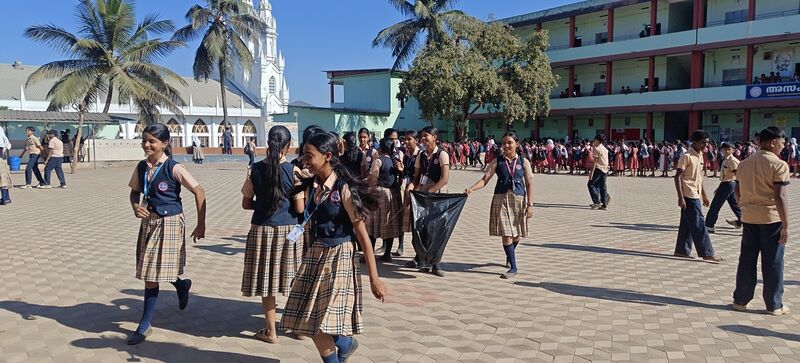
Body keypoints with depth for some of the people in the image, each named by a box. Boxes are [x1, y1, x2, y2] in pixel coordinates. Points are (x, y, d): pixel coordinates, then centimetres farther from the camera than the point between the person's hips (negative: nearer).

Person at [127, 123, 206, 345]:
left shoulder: (173, 168, -14)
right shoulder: (142, 167, 3)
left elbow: (199, 193, -13)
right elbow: (135, 191, 18)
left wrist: (201, 225, -13)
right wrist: (136, 207, -5)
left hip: (169, 224, -6)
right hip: (149, 222, 6)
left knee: (152, 275, -4)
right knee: (149, 273, 16)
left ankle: (145, 326, 10)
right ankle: (182, 285, 46)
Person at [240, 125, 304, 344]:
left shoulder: (255, 170, -4)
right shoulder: (293, 171, -10)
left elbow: (246, 204, 3)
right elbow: (300, 208, -9)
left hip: (262, 229, 1)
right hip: (289, 229, -1)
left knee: (266, 279, 10)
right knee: (295, 280, 14)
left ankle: (271, 331, 18)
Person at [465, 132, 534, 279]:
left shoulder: (523, 162, 3)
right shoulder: (497, 162, 3)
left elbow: (529, 184, 1)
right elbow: (485, 179, -4)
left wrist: (530, 204, -6)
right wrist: (471, 188, -21)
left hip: (519, 199, 1)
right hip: (501, 199, 0)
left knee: (516, 233, 11)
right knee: (506, 233, -6)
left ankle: (510, 255, 43)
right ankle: (513, 267, 1)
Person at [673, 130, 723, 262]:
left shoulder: (700, 156, 13)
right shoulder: (687, 156, -14)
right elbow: (678, 177, -17)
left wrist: (704, 194, 22)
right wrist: (681, 197, -21)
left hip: (696, 195, 9)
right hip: (689, 196, -9)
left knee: (687, 224, 12)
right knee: (699, 225, -5)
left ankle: (682, 250, 18)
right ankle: (707, 253, -1)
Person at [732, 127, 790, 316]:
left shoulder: (744, 164, 8)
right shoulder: (779, 165, -12)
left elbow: (738, 191, 13)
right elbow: (780, 196, -17)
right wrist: (786, 225, -15)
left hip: (749, 217, 5)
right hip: (771, 218, -5)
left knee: (747, 261, 12)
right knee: (772, 263, 5)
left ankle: (740, 300, 17)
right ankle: (774, 305, 14)